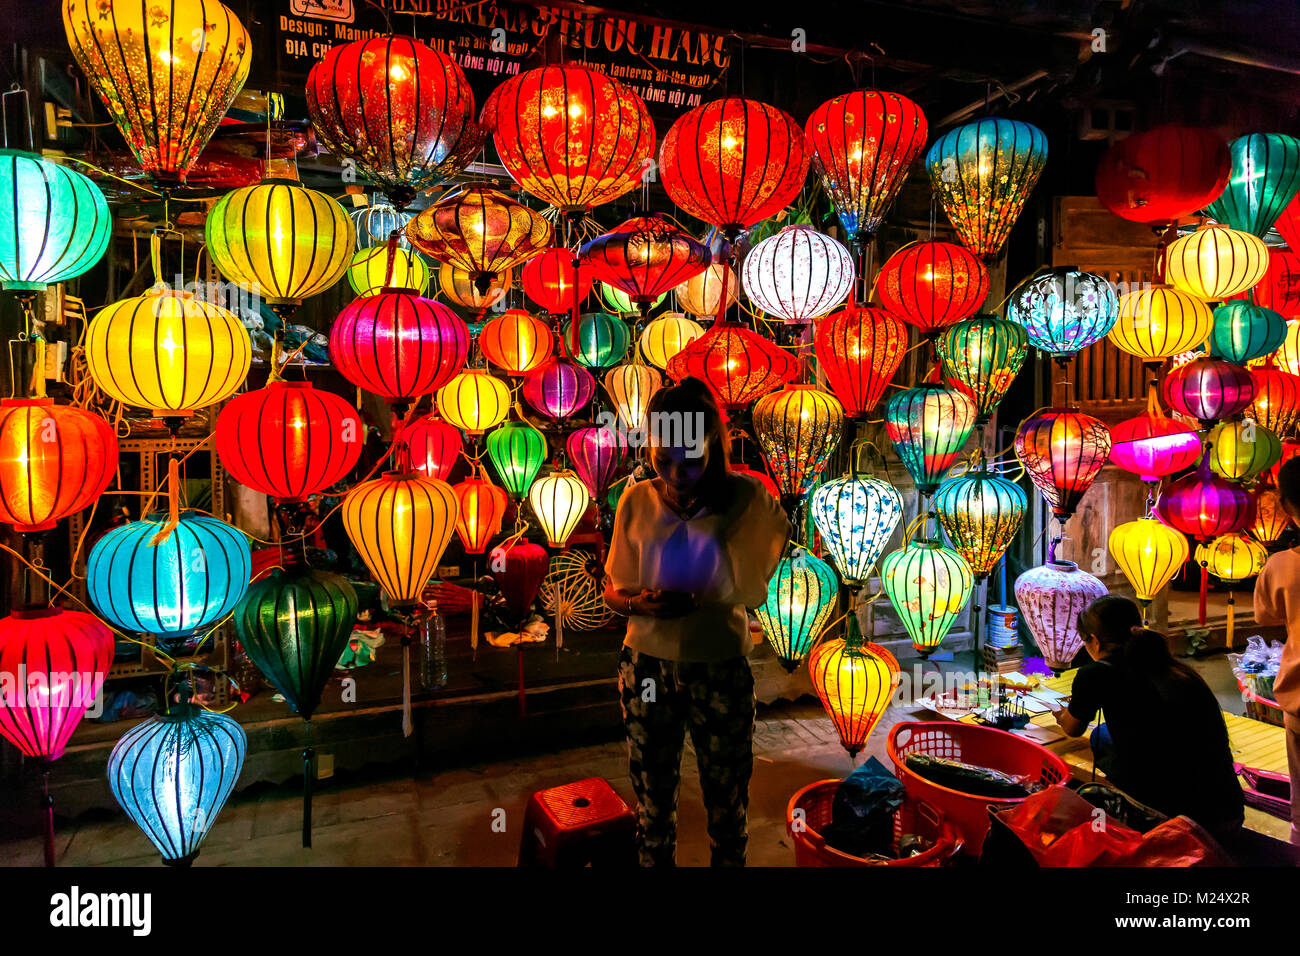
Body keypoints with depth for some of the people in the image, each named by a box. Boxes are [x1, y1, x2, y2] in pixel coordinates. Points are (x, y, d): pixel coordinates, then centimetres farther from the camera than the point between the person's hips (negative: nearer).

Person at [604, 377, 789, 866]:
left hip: (721, 671, -1)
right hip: (647, 667, 1)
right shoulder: (637, 501, -4)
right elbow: (612, 590, 3)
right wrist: (640, 603, -16)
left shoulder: (746, 498, -9)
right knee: (653, 804, 15)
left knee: (727, 805, 14)